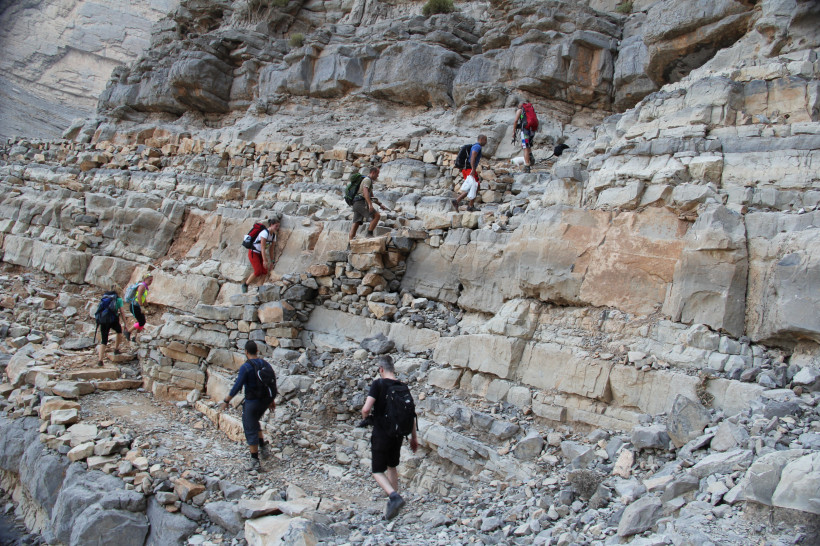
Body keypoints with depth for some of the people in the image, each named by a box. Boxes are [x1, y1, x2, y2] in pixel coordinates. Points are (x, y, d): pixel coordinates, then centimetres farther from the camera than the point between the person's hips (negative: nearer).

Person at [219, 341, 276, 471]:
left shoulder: (246, 367, -15)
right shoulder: (265, 364, 5)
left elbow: (237, 386, -17)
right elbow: (273, 383, 10)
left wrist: (226, 401, -7)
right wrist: (272, 400, 21)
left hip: (252, 402, -7)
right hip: (265, 401, 7)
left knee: (250, 430, 2)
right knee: (254, 422, 30)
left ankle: (255, 462, 3)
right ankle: (262, 447, 25)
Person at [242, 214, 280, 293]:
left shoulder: (274, 235, 0)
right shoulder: (265, 233, -24)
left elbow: (271, 250, 6)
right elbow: (263, 248, -27)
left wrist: (271, 262, 6)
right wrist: (265, 260, -30)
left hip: (260, 254, 8)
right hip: (253, 253, -8)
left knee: (265, 271, -5)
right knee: (258, 271, -17)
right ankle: (245, 284, 1)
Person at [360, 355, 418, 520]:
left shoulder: (378, 384, -13)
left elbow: (366, 409, -23)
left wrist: (366, 417, 1)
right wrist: (413, 437, 16)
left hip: (381, 435, -5)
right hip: (398, 435, 5)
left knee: (377, 471, 4)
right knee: (392, 467, 24)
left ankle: (394, 496, -20)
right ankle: (393, 499, 31)